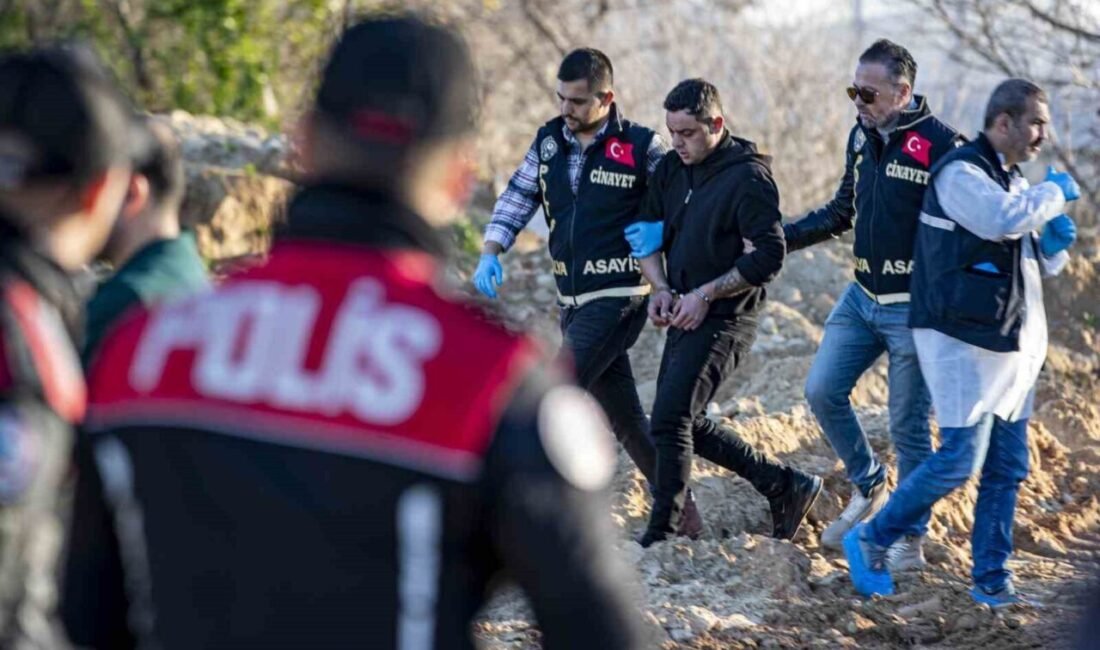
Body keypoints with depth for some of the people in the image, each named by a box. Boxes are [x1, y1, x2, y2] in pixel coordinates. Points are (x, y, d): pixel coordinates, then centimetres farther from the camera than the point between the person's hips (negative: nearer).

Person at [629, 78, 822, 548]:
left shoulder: (747, 178, -14)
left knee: (668, 423, -14)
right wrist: (661, 289, -1)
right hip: (685, 317, 9)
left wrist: (705, 294, -18)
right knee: (684, 425, 13)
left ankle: (662, 536, -7)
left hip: (724, 319, -9)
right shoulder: (672, 170, 9)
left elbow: (767, 258, -17)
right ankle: (784, 486, 23)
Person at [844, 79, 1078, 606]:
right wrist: (1054, 193, -15)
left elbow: (1037, 262, 26)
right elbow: (1002, 220, -31)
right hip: (965, 342, -9)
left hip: (1011, 346, 9)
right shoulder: (961, 173, -12)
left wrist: (1056, 242, 4)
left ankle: (991, 579, 13)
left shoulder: (1013, 181, 17)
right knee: (959, 459, -11)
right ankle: (869, 542, 4)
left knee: (1007, 469, 7)